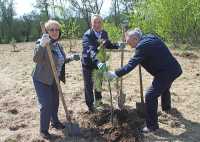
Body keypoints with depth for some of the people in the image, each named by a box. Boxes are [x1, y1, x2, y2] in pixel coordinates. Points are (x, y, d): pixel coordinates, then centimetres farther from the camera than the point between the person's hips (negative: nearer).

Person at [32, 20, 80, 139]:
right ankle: (44, 130, 11)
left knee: (55, 102, 19)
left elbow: (61, 61, 16)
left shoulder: (58, 46, 2)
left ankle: (55, 121, 41)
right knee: (46, 105, -7)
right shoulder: (41, 43, -20)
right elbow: (36, 59, -37)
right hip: (41, 80, -7)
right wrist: (42, 45, -50)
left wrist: (71, 58, -2)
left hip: (55, 79, 7)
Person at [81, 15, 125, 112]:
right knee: (89, 85, 6)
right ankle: (90, 105, 26)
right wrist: (97, 62, -56)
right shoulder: (87, 35, -25)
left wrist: (118, 46, -9)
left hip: (99, 62, 6)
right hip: (88, 63, -5)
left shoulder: (104, 33, -5)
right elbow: (90, 50, -40)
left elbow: (108, 45, 10)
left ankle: (98, 100, 46)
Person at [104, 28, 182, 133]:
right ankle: (166, 107, 62)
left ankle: (152, 125, 3)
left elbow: (130, 65, -26)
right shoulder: (150, 37, 5)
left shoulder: (142, 46, -22)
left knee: (150, 96, -7)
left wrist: (114, 74, -24)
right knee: (164, 88, 34)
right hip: (173, 69, 10)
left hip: (165, 72, -10)